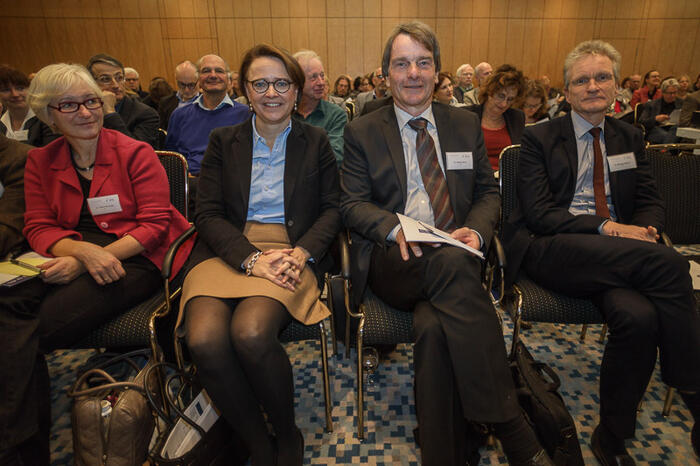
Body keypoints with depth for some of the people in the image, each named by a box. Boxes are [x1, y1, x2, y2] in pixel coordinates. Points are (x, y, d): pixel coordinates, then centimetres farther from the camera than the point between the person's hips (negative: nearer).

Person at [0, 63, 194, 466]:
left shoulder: (136, 153, -1)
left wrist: (85, 262, -18)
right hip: (72, 255, 5)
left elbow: (155, 224, -8)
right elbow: (39, 227, 6)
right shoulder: (40, 162, 13)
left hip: (137, 258, -4)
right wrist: (84, 250, -19)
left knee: (43, 324, -25)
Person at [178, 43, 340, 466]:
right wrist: (251, 258, -12)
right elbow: (208, 213, 5)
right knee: (204, 340, -27)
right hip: (229, 252, 2)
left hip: (292, 253, -1)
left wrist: (302, 252, -11)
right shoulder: (223, 142, 14)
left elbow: (332, 208, 8)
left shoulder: (316, 141, 13)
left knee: (250, 333, -30)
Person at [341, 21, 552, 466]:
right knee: (451, 263, -36)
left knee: (435, 326, -33)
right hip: (391, 260, -2)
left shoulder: (466, 124, 16)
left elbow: (489, 192, 17)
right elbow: (352, 203, 3)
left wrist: (477, 230, -7)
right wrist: (396, 229, -18)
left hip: (456, 255, 2)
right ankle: (513, 429, -27)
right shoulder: (362, 132, 9)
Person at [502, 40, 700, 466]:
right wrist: (605, 228, -17)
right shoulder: (540, 138, 4)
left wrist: (646, 230, -8)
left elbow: (651, 202, 16)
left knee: (638, 316, -30)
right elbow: (538, 213, -6)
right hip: (551, 250, -4)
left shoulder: (630, 138, 20)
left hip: (621, 255, 4)